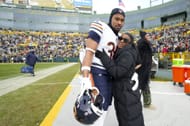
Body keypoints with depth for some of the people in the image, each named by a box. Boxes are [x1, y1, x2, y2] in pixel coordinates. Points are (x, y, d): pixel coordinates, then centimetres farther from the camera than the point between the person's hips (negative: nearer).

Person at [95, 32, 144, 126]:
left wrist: (102, 56, -27)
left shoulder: (127, 54, -20)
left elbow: (116, 72, -28)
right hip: (121, 94, 10)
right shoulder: (119, 53, 9)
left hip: (128, 96, -9)